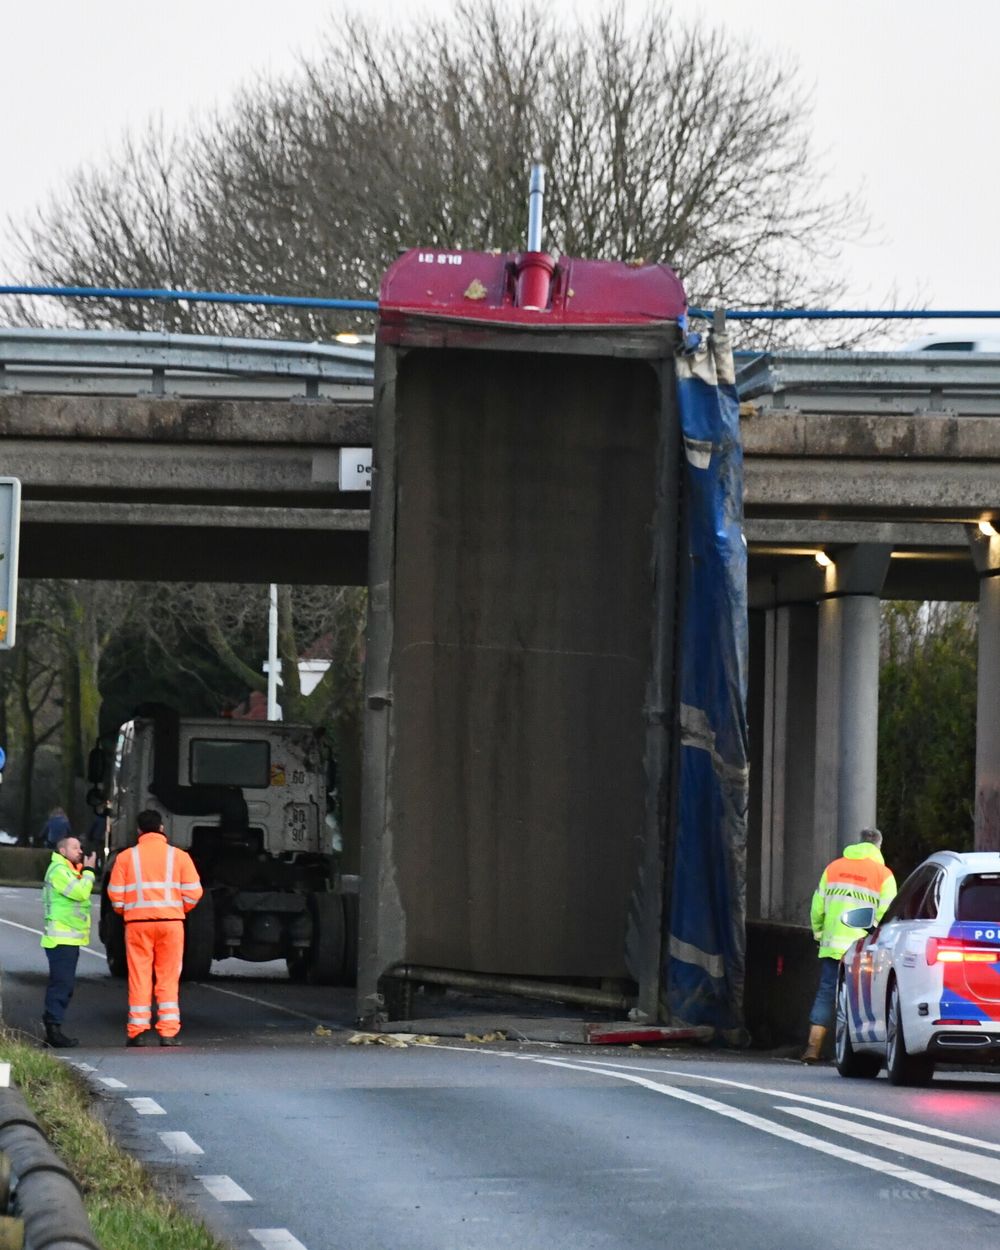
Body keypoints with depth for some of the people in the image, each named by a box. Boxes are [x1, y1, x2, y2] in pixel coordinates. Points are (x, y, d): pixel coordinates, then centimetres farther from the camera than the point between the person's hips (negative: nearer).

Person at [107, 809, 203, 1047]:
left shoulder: (126, 857, 2)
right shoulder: (179, 856, 3)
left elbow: (115, 894, 0)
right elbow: (193, 892, 0)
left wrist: (125, 912, 17)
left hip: (137, 922, 0)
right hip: (171, 921, 0)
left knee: (139, 977, 4)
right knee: (168, 978, 5)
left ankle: (137, 1032, 2)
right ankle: (169, 1032, 1)